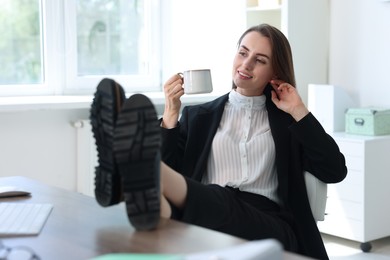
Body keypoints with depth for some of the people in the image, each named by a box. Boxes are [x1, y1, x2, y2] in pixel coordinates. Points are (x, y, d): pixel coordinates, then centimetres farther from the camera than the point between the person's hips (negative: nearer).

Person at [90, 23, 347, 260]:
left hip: (268, 227, -1)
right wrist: (170, 115, 1)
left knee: (222, 202, -38)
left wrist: (300, 112, 7)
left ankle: (145, 178, -65)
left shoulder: (285, 120, 20)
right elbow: (170, 170, 9)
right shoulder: (198, 116, 22)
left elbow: (335, 171, 7)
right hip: (208, 225, 2)